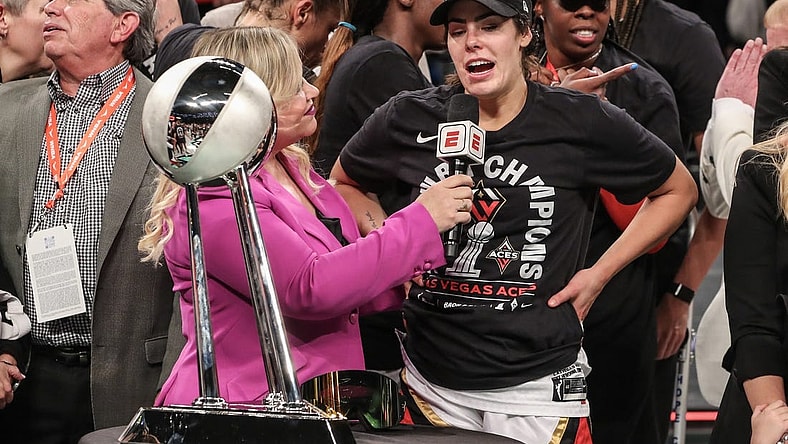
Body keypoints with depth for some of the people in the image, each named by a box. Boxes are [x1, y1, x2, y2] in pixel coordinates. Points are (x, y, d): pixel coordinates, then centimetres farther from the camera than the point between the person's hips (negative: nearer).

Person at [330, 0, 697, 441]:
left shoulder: (583, 123, -6)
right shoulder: (408, 119, -1)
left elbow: (679, 190, 8)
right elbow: (344, 183, 19)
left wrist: (599, 274, 0)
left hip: (540, 384, -2)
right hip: (432, 378, 2)